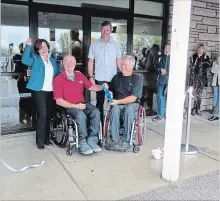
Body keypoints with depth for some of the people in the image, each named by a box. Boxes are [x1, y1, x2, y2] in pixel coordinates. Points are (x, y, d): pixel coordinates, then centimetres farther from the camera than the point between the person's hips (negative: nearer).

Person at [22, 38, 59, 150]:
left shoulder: (53, 61, 19)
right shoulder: (35, 59, 4)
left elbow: (57, 75, 22)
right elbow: (25, 60, -16)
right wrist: (28, 46, -20)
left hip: (51, 92, 5)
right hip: (39, 91, -5)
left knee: (48, 116, 11)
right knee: (42, 115, -10)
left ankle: (46, 138, 23)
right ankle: (40, 141, 1)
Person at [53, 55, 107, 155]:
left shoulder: (80, 76, 14)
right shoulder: (58, 79, -3)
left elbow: (91, 87, 20)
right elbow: (59, 101, -8)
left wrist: (102, 87, -2)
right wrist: (75, 106, -18)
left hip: (82, 103, 5)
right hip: (68, 106, -5)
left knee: (96, 112, -24)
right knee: (81, 115, -34)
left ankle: (92, 140, -19)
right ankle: (82, 143, -20)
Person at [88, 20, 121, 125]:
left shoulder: (115, 44, 7)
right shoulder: (94, 45, 4)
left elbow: (118, 61, 9)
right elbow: (90, 61, 3)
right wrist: (91, 77, -6)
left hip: (113, 79, 1)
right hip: (99, 79, -1)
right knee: (100, 102, 7)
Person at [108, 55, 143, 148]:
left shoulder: (137, 79, 0)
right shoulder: (116, 77, 12)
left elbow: (133, 98, -10)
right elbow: (110, 91, 19)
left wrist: (118, 101, -18)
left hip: (132, 104, -2)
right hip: (117, 104, 2)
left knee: (129, 109, -37)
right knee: (114, 109, -33)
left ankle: (127, 140, -28)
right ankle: (115, 140, -29)